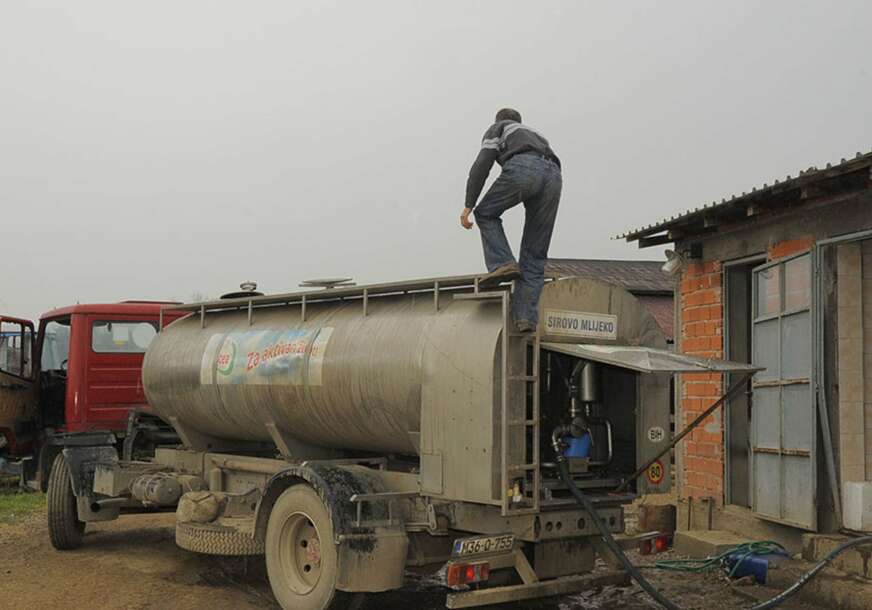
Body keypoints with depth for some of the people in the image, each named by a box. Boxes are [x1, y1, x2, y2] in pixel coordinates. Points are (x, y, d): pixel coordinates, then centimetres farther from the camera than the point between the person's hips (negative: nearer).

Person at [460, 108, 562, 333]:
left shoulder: (498, 128, 29)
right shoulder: (537, 134, 45)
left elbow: (481, 165, 11)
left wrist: (468, 206, 6)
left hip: (523, 168, -5)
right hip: (553, 176, 5)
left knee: (486, 213, 20)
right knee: (535, 255, 9)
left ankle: (502, 264, -1)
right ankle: (526, 317, 1)